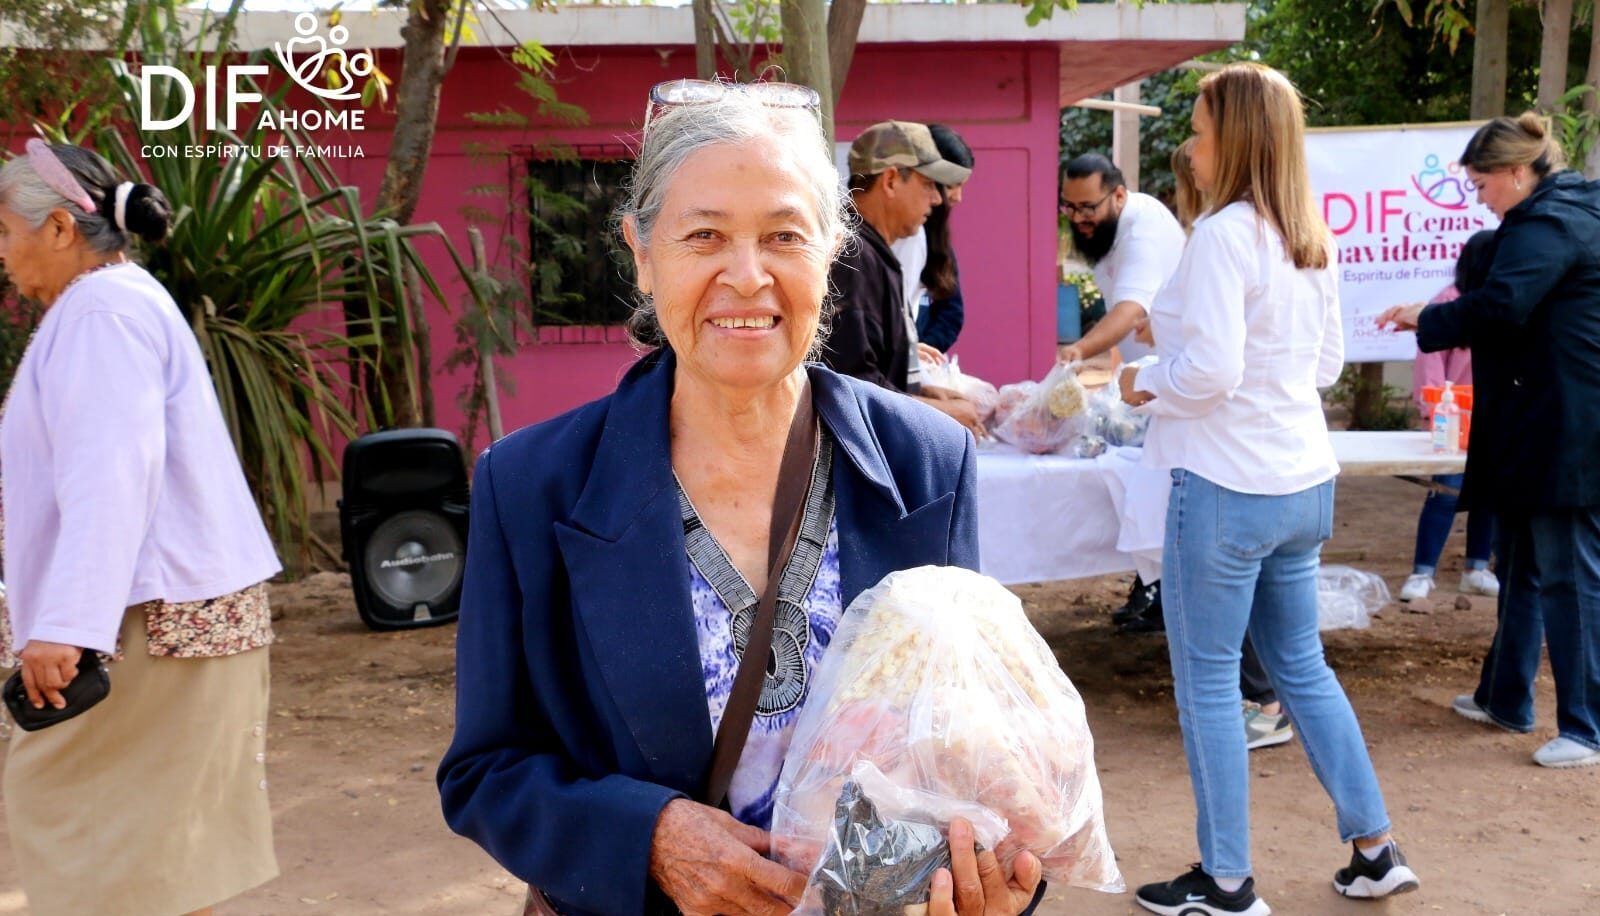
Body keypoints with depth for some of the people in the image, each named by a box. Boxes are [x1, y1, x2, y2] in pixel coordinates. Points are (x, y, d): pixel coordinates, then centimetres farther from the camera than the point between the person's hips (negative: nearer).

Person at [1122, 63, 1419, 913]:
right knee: (1301, 666, 20)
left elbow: (1209, 371, -22)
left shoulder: (1224, 233, -16)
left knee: (1208, 681, 4)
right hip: (1303, 482, 9)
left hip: (1228, 485, -8)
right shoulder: (1311, 239, 9)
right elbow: (1328, 361, 16)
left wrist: (1146, 385, -4)